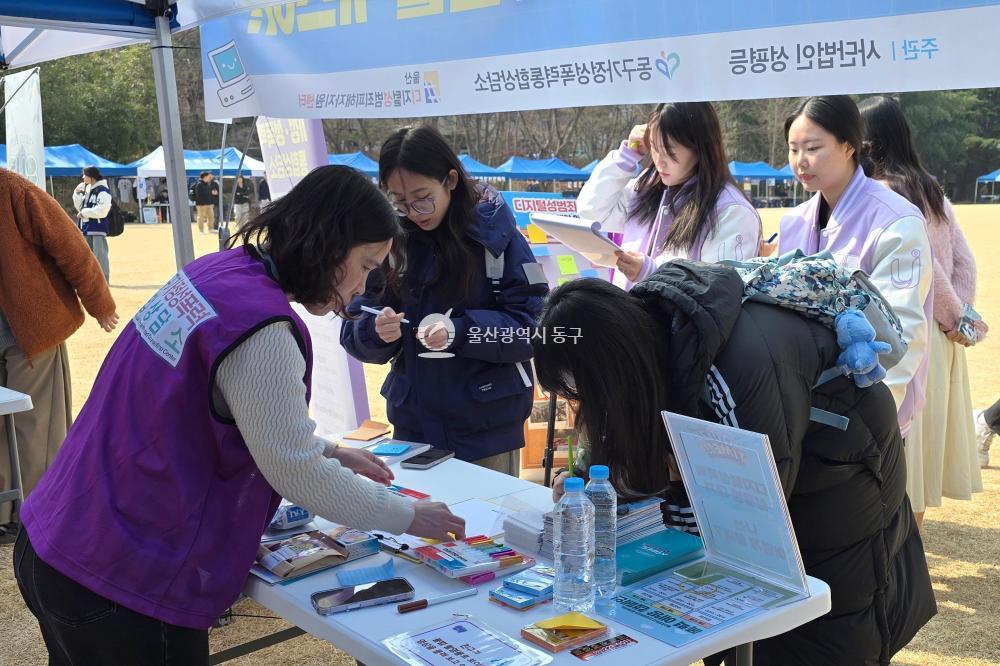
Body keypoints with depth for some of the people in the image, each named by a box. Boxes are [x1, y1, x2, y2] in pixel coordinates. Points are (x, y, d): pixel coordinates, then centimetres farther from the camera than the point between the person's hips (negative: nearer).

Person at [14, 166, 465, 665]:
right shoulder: (260, 329, -25)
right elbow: (296, 474, -18)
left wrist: (328, 452, 15)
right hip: (126, 587, -8)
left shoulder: (216, 270, 1)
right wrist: (408, 517, -6)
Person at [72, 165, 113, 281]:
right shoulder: (86, 189, 14)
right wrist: (77, 193, 6)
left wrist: (84, 212, -12)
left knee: (100, 257, -7)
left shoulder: (103, 191, -11)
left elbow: (102, 211, -20)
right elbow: (79, 207, 19)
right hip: (86, 229, 9)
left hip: (97, 230, -9)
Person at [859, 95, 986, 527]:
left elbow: (925, 265, -18)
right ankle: (912, 529, 29)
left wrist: (956, 318, -7)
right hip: (939, 337, 9)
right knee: (928, 427, 16)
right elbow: (964, 260, 9)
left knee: (903, 437, 1)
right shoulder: (930, 189, 11)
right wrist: (961, 317, 2)